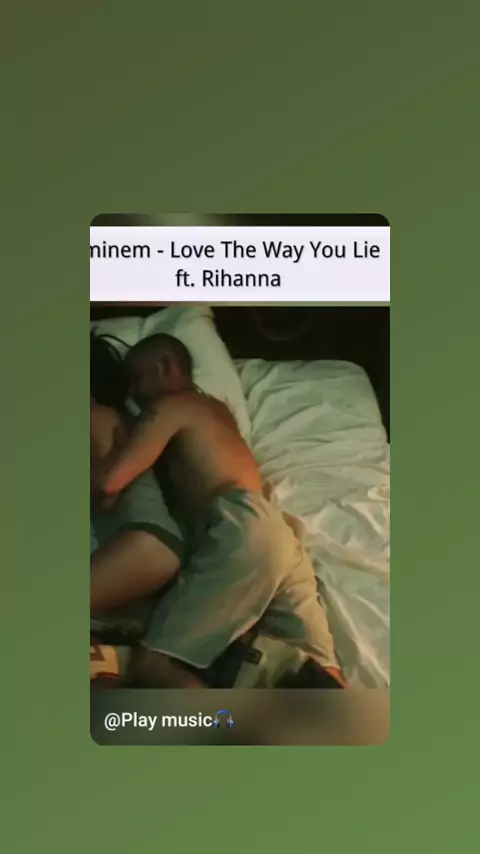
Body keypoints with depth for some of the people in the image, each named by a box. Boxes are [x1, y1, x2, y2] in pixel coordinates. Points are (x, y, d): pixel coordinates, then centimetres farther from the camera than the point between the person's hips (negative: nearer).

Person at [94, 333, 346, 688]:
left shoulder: (169, 406, 11)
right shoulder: (216, 408, 36)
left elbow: (109, 481, 1)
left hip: (242, 531, -8)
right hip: (282, 536, 8)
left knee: (153, 664, -12)